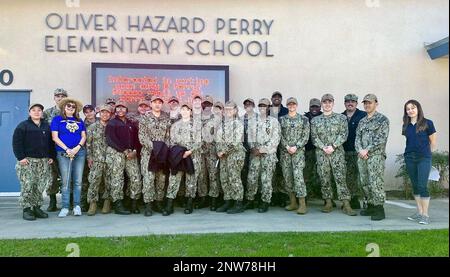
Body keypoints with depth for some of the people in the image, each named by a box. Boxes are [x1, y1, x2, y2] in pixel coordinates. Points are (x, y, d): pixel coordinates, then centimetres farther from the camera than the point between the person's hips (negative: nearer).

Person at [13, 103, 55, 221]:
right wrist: (21, 157, -12)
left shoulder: (46, 126, 15)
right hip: (28, 160, -4)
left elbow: (51, 142, 17)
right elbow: (16, 142, -4)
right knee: (27, 186, -7)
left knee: (40, 186, 4)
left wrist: (51, 156, 8)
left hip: (44, 161, 4)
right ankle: (26, 209, 1)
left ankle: (37, 208, 14)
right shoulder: (23, 126, 2)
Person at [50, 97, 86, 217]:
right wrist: (67, 149, -11)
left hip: (79, 152, 3)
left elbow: (83, 136, 10)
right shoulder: (57, 119, 7)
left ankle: (77, 206, 9)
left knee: (78, 181, 2)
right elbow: (55, 137, -1)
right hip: (63, 153, -2)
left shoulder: (79, 121, 16)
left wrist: (77, 148, -8)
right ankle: (65, 207, 3)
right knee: (66, 181, -3)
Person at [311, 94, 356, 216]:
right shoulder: (315, 120, 11)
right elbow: (314, 137, 4)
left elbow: (343, 134, -2)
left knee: (340, 178, -7)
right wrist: (323, 147, -11)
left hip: (337, 152, -2)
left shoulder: (341, 118, 7)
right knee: (324, 178, 5)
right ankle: (328, 203, 14)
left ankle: (346, 205, -5)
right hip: (321, 153, 2)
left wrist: (333, 146, -14)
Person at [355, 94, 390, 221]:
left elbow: (382, 139, -11)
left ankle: (379, 210, -1)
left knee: (376, 183, -8)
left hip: (376, 156, -6)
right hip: (362, 157, 7)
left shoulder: (382, 119, -1)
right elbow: (357, 138, 13)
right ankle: (371, 207, 21)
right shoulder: (362, 121, 18)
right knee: (365, 183, 10)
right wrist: (360, 150, -6)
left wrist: (367, 150, -15)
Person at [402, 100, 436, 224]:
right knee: (415, 186, 10)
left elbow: (433, 143, 2)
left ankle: (425, 215, 0)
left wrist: (425, 152, 10)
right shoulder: (406, 126, 8)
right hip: (409, 158, 5)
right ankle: (419, 212, 19)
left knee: (422, 186, -9)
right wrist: (412, 151, 8)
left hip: (423, 158, -5)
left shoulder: (427, 123, -5)